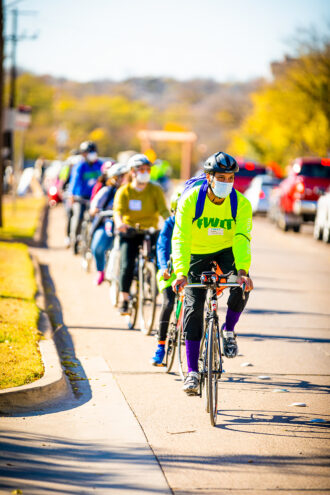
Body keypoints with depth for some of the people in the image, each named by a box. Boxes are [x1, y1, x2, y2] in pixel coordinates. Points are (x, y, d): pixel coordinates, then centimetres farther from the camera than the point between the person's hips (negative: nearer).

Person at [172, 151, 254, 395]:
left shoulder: (241, 203, -19)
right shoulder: (191, 200, -23)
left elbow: (242, 238, -28)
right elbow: (181, 239, -28)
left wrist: (243, 270, -45)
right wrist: (181, 273, -41)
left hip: (227, 251, 1)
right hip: (198, 254, 0)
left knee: (242, 285, -30)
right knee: (193, 307, -10)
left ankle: (229, 330, -2)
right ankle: (192, 371, -5)